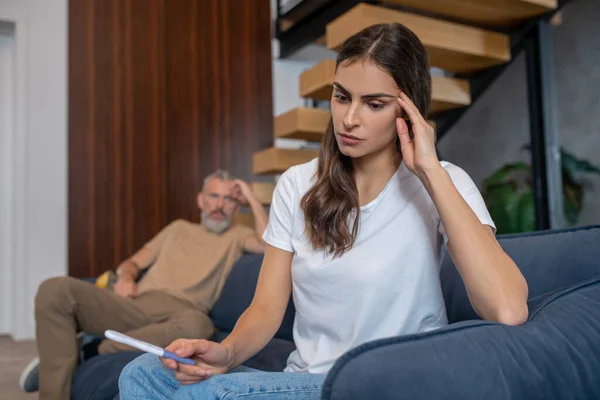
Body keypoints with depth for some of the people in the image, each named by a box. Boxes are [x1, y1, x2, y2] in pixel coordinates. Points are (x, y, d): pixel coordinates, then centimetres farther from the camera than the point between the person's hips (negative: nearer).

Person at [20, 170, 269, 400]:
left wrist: (251, 198, 8)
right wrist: (126, 277, 4)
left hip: (179, 312, -3)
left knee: (197, 325, -43)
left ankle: (91, 354, -23)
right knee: (55, 289, -20)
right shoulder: (179, 227, 31)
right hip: (136, 304, 3)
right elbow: (134, 262, 28)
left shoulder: (237, 236, 21)